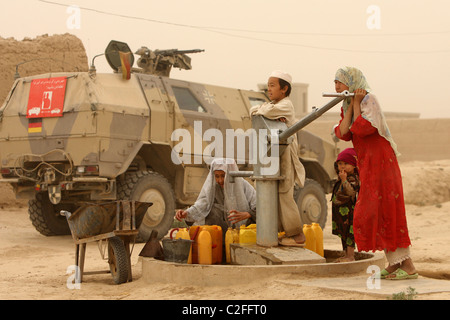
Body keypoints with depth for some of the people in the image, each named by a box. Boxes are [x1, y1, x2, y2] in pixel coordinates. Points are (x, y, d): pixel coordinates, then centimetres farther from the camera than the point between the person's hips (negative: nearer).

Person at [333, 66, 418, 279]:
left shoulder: (369, 99, -11)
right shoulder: (347, 106, 14)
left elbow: (362, 128, -25)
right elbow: (343, 133, -2)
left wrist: (356, 103, -14)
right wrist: (351, 104, -5)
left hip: (380, 162, -9)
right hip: (367, 165, 9)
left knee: (386, 210, -9)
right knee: (374, 214, 9)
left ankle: (408, 266, -6)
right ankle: (394, 264, 15)